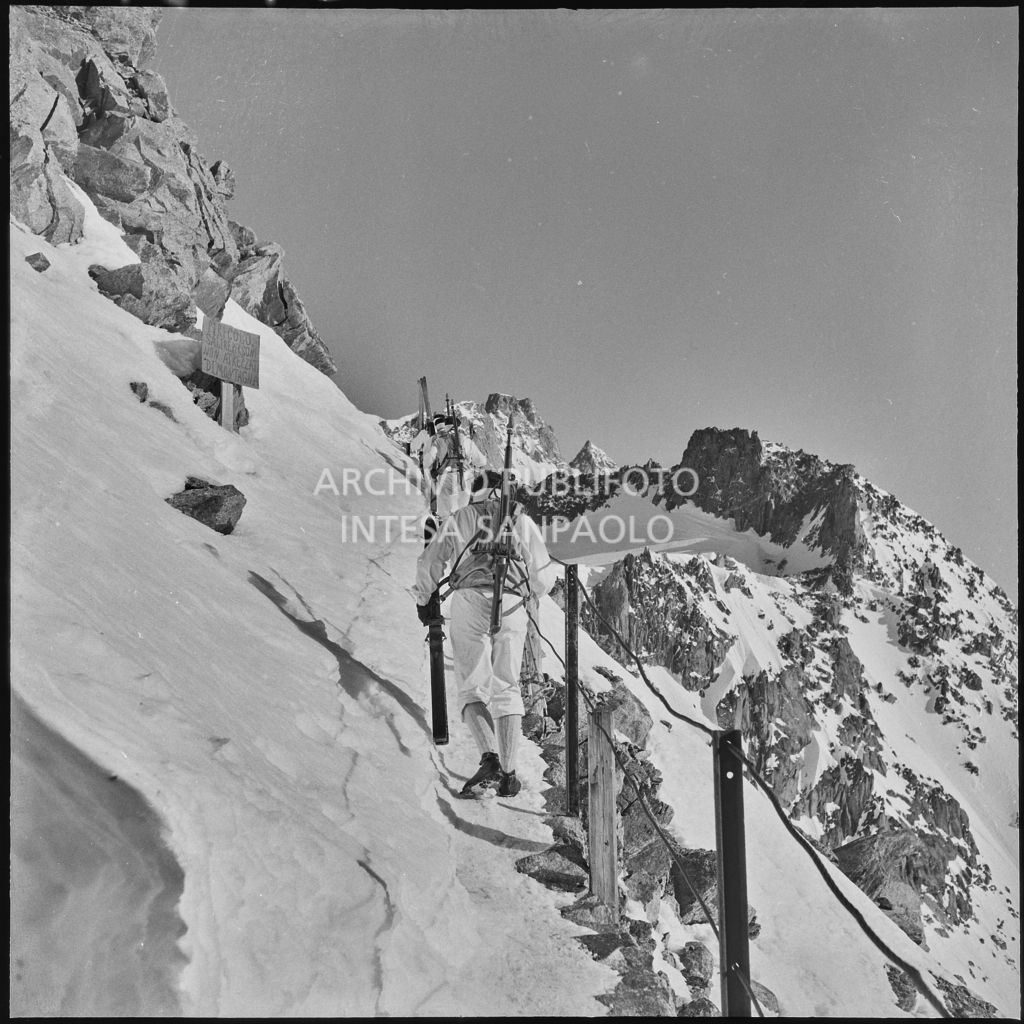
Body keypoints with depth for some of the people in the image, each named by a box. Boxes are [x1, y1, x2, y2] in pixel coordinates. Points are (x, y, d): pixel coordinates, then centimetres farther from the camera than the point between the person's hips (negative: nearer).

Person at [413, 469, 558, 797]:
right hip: (512, 605, 1)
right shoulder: (522, 520, 18)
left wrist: (423, 600, 26)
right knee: (507, 689, 8)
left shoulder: (459, 518, 16)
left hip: (469, 600, -1)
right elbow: (544, 574, 15)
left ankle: (490, 758, -22)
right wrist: (532, 594, 36)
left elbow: (429, 562, 11)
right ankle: (508, 772, 4)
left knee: (473, 687, -1)